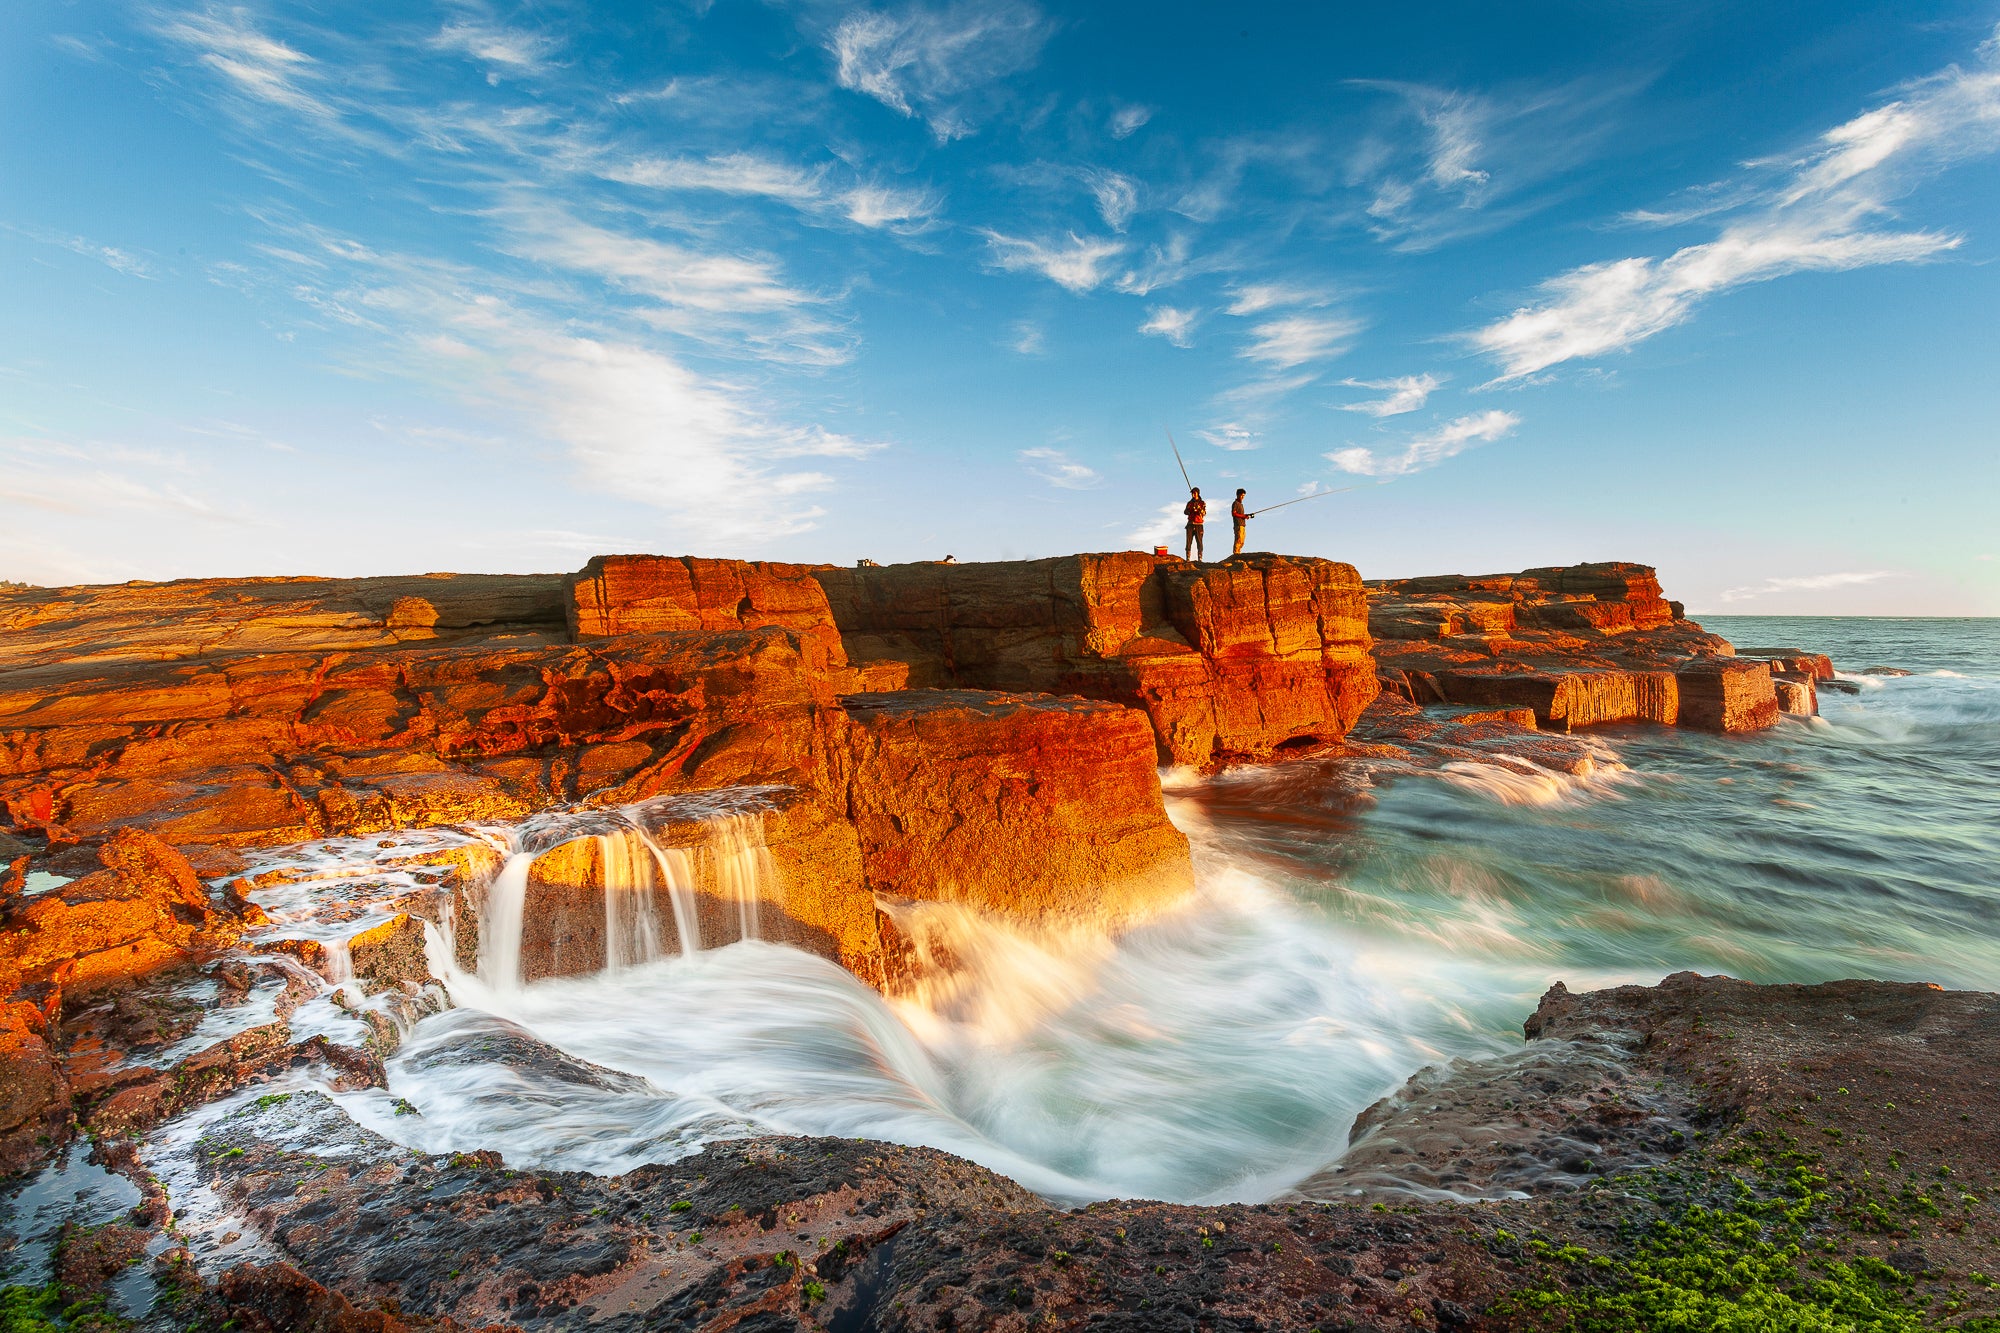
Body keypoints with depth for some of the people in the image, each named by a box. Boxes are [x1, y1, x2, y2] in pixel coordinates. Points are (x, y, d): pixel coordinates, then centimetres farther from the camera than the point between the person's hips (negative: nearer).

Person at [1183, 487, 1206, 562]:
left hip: (1198, 525, -3)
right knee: (1189, 542, -2)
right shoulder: (1190, 502, 14)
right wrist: (1190, 509, -16)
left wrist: (1199, 508, -24)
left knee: (1199, 542, -5)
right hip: (1190, 524, 3)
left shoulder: (1202, 503, 5)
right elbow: (1185, 512, 4)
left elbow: (1204, 513, -7)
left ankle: (1200, 558, -3)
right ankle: (1188, 558, -1)